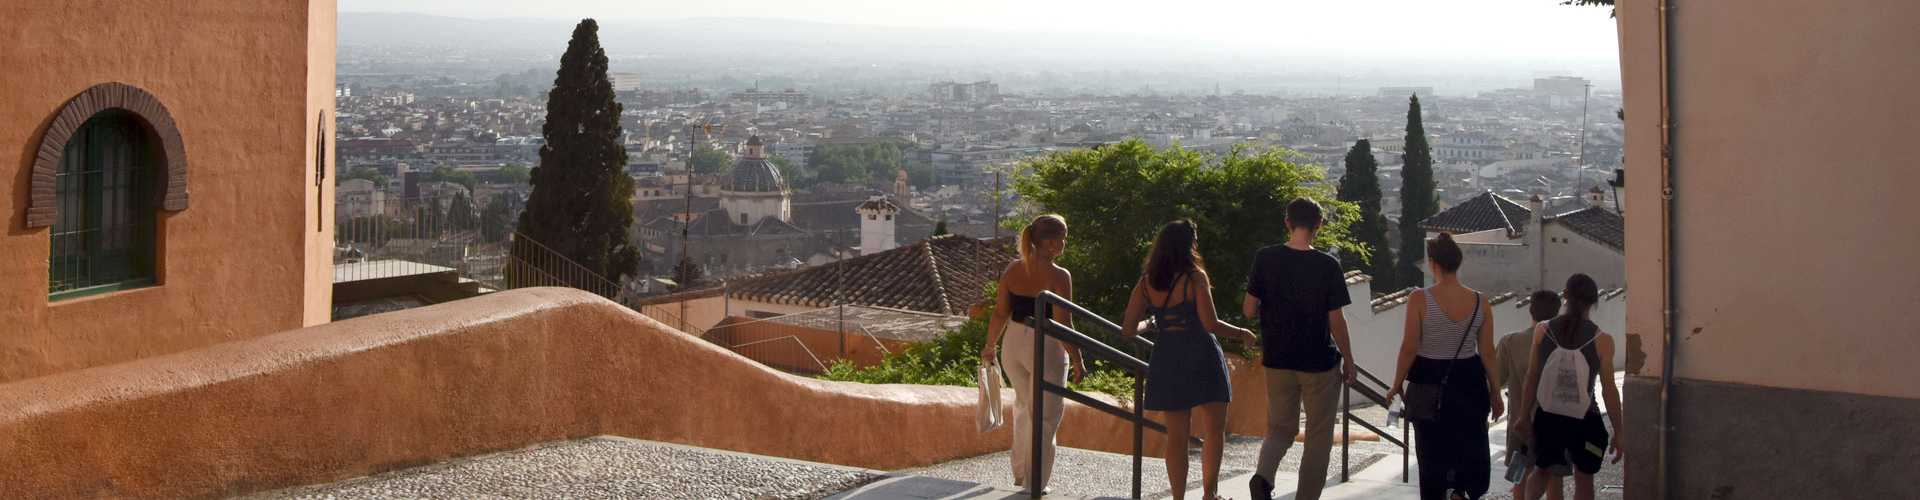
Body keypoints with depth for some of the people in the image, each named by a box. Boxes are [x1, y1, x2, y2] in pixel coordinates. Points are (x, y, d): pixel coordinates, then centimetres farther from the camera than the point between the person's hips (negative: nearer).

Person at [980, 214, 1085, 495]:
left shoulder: (1012, 271, -2)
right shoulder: (1058, 276, -17)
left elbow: (1000, 314, 2)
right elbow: (1063, 324, -18)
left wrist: (990, 346, 15)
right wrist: (1077, 360, -9)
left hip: (1014, 344, 6)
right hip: (1045, 348, -6)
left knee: (1023, 406, 26)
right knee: (1045, 416, 10)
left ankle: (1020, 473, 34)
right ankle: (1034, 484, 15)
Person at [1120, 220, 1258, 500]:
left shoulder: (1146, 283, 4)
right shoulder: (1195, 277, -9)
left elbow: (1127, 329, 3)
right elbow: (1210, 324, -15)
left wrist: (1145, 325, 25)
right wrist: (1241, 334, 1)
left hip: (1166, 360, 5)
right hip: (1201, 358, -5)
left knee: (1176, 435, 9)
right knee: (1214, 430, 4)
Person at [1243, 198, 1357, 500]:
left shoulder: (1265, 259, -6)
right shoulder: (1327, 266, -12)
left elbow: (1248, 310, -4)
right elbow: (1336, 322, -9)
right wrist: (1348, 359, 5)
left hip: (1278, 361, 3)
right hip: (1320, 362, -3)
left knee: (1280, 428, 15)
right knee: (1318, 437, 11)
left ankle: (1263, 475, -12)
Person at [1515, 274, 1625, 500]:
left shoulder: (1542, 331, -7)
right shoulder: (1602, 340, -13)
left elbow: (1531, 377, -1)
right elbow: (1609, 390, -10)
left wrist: (1525, 415, 11)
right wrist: (1618, 433, -1)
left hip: (1547, 418, 2)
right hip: (1584, 422, -2)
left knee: (1542, 471, 26)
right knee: (1583, 480, 14)